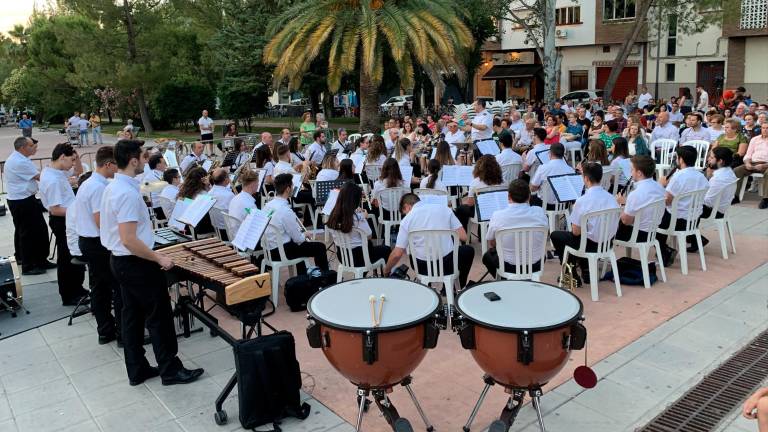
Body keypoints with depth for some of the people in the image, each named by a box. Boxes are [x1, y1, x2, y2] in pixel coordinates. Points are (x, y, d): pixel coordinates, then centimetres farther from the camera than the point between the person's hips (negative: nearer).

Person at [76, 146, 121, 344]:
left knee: (99, 288, 14)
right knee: (120, 288, -3)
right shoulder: (99, 187, -20)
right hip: (99, 244, -10)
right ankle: (123, 333, 2)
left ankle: (105, 331, 22)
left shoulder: (87, 183, 13)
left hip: (86, 241, 10)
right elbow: (101, 222, -24)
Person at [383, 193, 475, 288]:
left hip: (424, 268, 1)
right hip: (448, 265, 0)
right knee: (468, 250, 33)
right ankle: (460, 289, 35)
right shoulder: (443, 208, 3)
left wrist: (386, 270, 16)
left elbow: (397, 254, -2)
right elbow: (463, 237, 2)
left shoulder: (406, 220, 0)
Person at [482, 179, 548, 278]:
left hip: (508, 267, -2)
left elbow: (491, 244, -3)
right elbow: (543, 239, 5)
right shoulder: (540, 212, -13)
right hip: (535, 266, 2)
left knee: (487, 256, 31)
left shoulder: (497, 215, -18)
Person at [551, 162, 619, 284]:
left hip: (590, 244, -6)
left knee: (555, 235, 16)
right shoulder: (611, 197, -4)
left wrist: (575, 210, 2)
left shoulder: (582, 201, -22)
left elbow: (576, 232, -15)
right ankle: (586, 271, 32)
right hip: (607, 243, 7)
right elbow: (615, 226, 8)